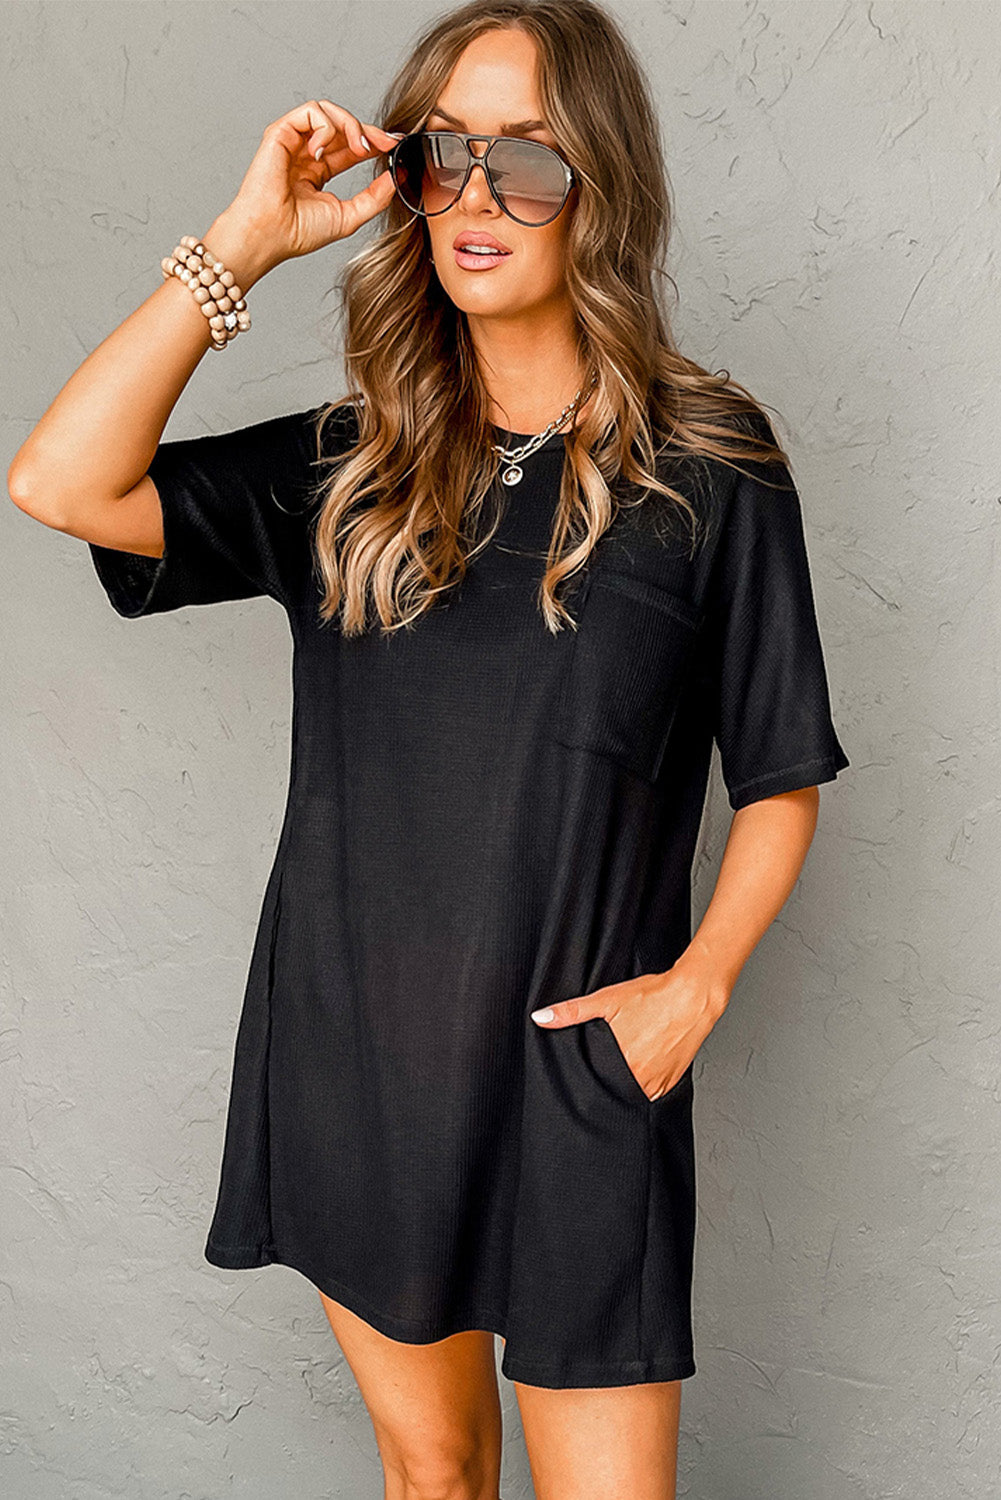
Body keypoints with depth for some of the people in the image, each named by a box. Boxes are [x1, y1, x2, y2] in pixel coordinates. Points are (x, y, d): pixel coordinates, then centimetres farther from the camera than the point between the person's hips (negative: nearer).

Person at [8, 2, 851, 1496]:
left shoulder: (709, 477, -5)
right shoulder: (345, 470, 2)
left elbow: (780, 782, 1)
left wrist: (695, 984, -12)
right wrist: (247, 242, -12)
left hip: (577, 1069, -2)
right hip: (353, 1046, 3)